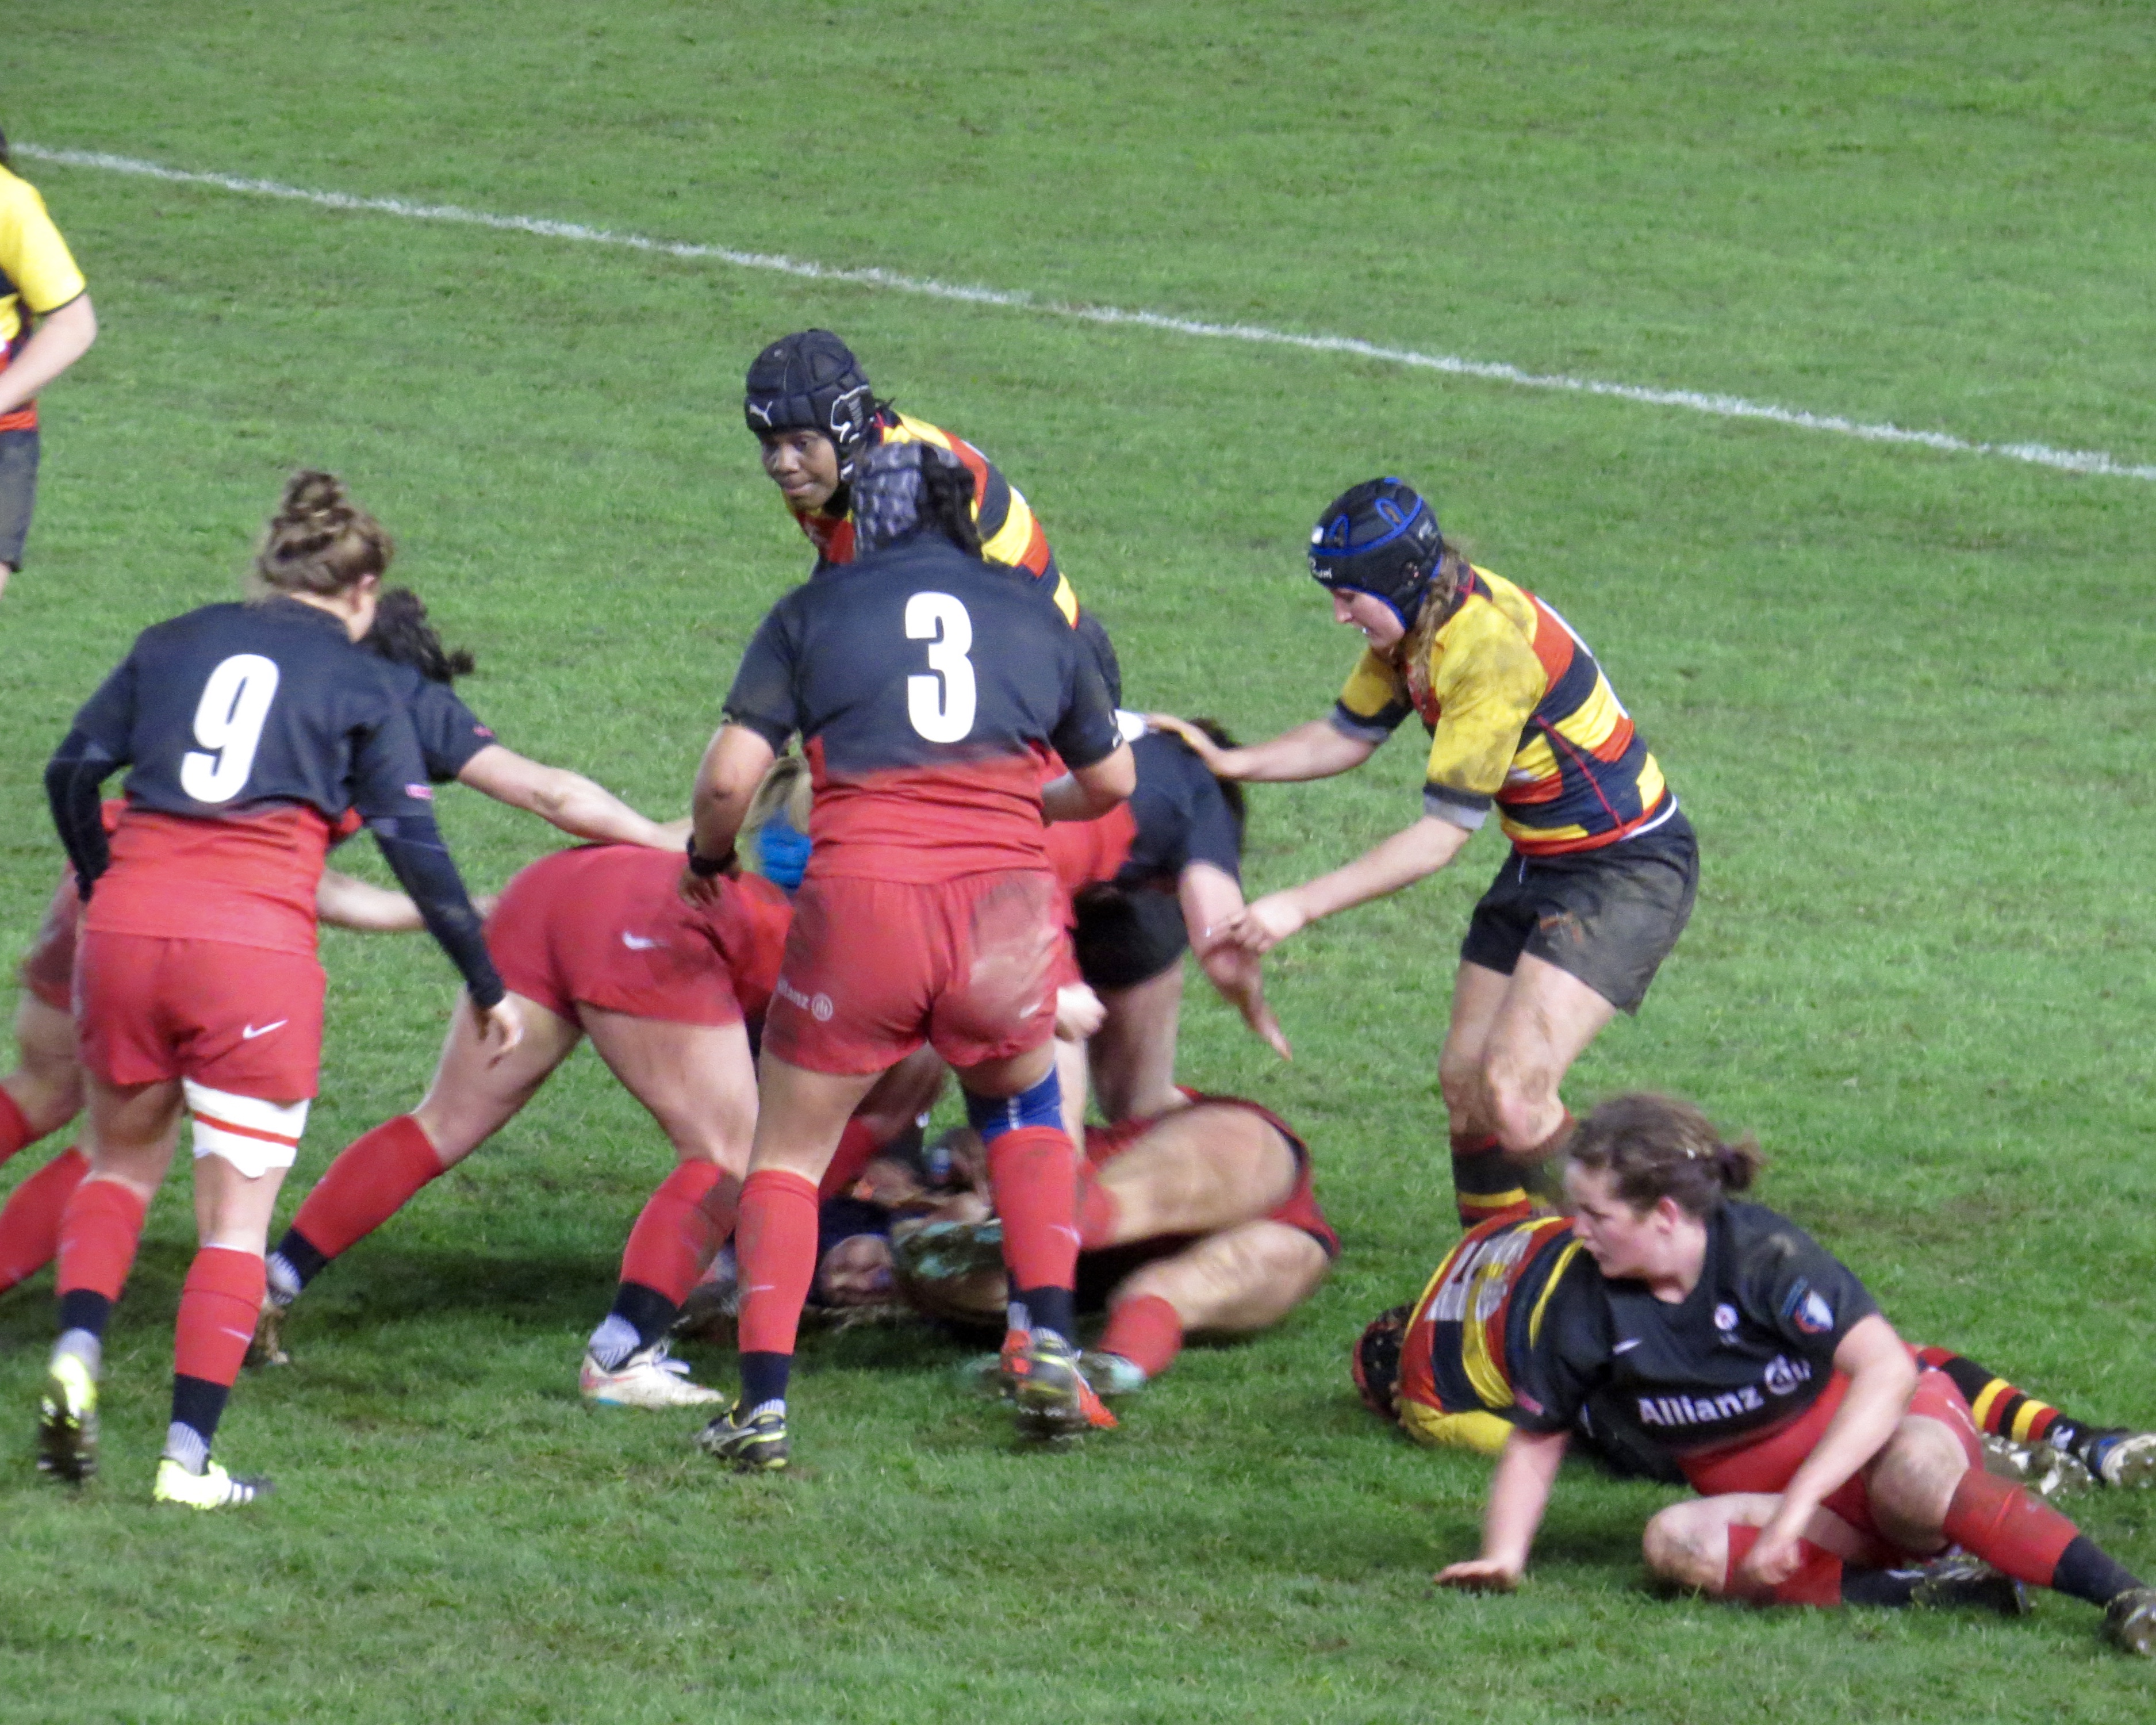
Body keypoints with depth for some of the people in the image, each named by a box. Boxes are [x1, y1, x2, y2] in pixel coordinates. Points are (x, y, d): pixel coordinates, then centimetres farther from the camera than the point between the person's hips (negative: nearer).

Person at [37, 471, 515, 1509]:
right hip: (257, 945, -3)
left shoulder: (173, 644, 16)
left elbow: (70, 776, 13)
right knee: (236, 1217, 5)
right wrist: (485, 988, 13)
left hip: (126, 922, 3)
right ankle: (190, 1456, 0)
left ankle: (77, 1356, 0)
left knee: (122, 1162, 23)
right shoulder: (358, 684, 8)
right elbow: (415, 848, 5)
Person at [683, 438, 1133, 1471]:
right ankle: (1050, 1350, 16)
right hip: (1006, 912, 2)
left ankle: (762, 1404, 1)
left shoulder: (814, 611, 10)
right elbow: (1110, 782, 30)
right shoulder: (1037, 621, 18)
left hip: (858, 901, -2)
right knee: (1025, 1112, 30)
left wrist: (708, 858, 22)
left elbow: (729, 776, 2)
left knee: (787, 1156, 15)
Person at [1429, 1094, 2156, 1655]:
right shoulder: (1586, 1306, -4)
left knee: (1914, 1474, -41)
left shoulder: (1766, 1256, -20)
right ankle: (1912, 1592, -33)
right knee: (1674, 1541, -29)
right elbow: (1536, 1438, 9)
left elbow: (1887, 1370, -29)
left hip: (1871, 1445, -5)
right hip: (1765, 1496, 5)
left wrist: (1797, 1504, -36)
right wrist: (1502, 1558, -7)